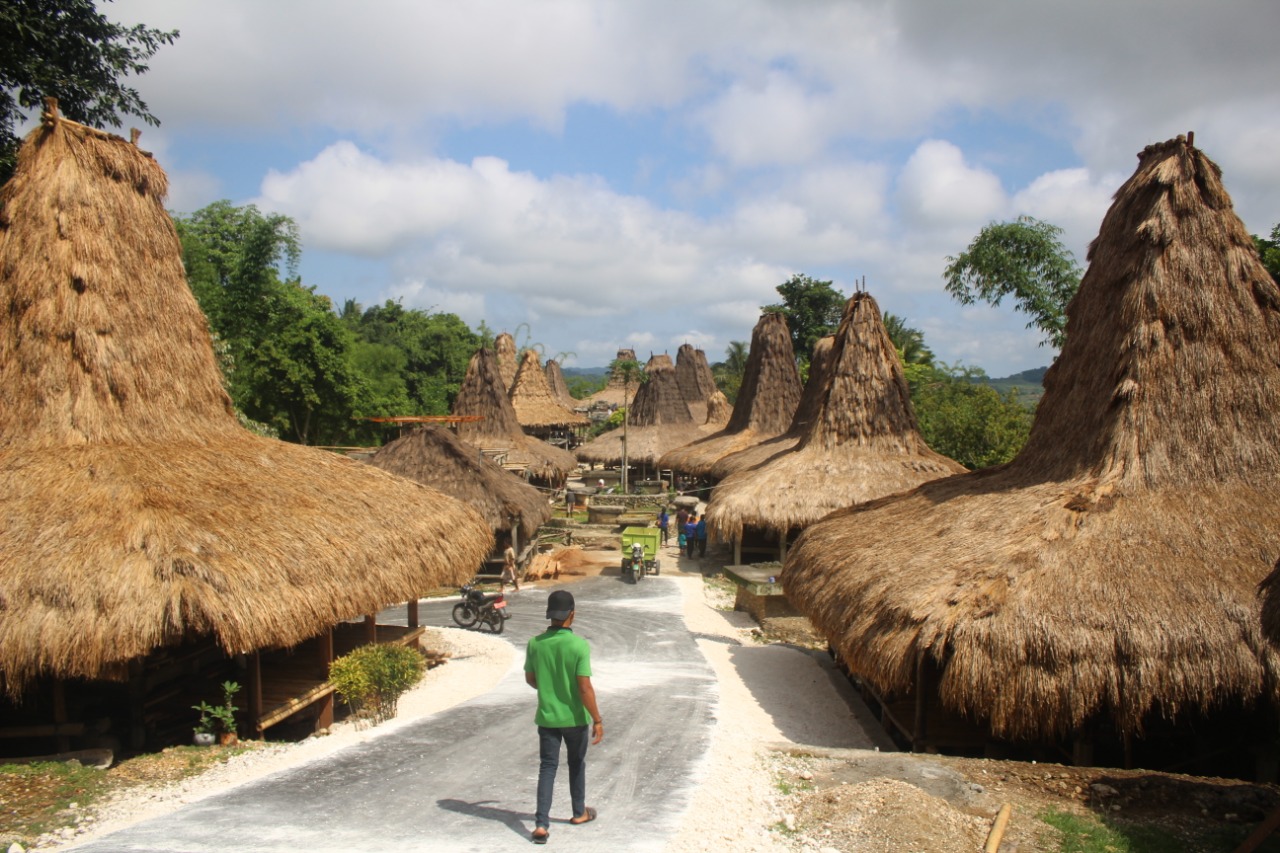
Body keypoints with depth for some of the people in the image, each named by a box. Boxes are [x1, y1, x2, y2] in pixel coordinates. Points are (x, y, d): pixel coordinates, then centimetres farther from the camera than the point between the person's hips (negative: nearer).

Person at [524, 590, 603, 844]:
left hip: (546, 717, 2)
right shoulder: (579, 645, -20)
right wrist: (598, 720, -11)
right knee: (576, 764, 19)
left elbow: (530, 679, 5)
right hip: (575, 718, -2)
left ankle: (541, 824, -2)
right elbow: (585, 687, -20)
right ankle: (579, 812, 36)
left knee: (547, 768, 8)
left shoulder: (535, 644, -8)